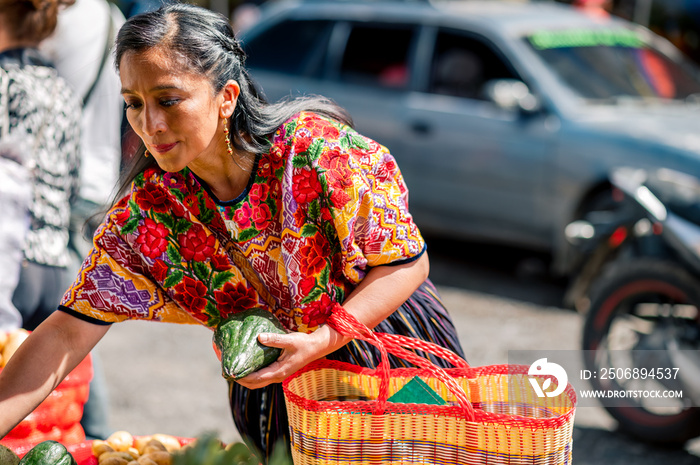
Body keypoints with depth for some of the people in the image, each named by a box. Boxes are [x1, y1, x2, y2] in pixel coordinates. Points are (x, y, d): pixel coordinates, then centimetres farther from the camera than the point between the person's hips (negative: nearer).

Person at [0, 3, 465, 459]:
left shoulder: (316, 150, -28)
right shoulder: (147, 206, -17)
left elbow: (408, 262, -19)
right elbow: (69, 334, -16)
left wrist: (321, 341, -30)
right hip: (276, 384, 3)